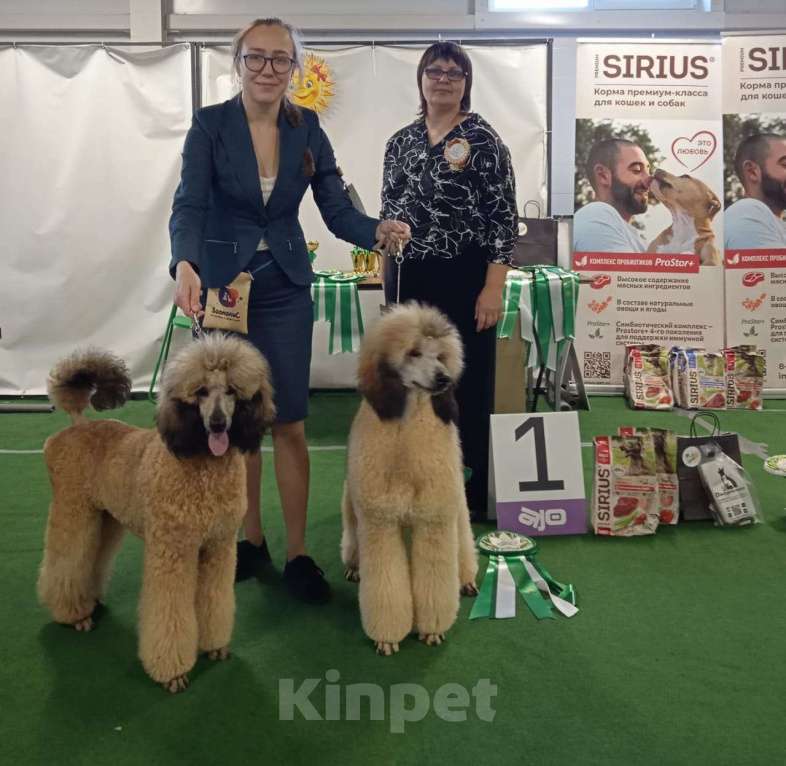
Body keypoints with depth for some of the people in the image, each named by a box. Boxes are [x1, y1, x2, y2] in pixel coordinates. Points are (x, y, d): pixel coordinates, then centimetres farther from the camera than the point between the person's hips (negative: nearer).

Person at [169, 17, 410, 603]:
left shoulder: (308, 130, 0)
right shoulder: (210, 125, -7)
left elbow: (338, 211, -2)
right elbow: (190, 205, -18)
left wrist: (378, 231, -24)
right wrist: (185, 264, -38)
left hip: (286, 288, 1)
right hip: (222, 285, -1)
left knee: (290, 422, -1)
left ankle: (298, 553, 11)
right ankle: (252, 539, 27)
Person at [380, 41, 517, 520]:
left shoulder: (483, 140, -5)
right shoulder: (401, 142, 12)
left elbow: (504, 219, -9)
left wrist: (494, 288, -16)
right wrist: (388, 274, 12)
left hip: (463, 279, -5)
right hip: (408, 279, 6)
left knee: (467, 385, 1)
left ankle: (474, 494, 14)